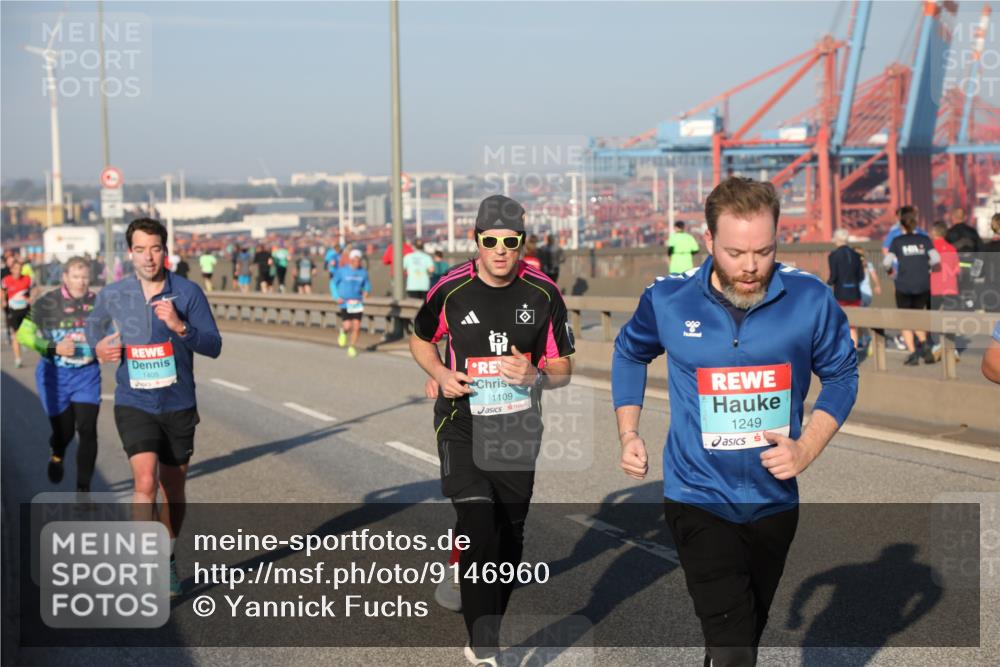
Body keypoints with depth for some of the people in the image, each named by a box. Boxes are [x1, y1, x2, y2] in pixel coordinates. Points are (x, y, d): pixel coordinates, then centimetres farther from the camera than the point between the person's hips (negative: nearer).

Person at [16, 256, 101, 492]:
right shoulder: (47, 303, -9)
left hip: (87, 374, 1)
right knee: (64, 430, 8)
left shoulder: (97, 303, -2)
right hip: (55, 375, -1)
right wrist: (54, 347, -17)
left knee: (87, 430, -10)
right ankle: (56, 455, 46)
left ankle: (83, 488, -1)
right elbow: (24, 335, -5)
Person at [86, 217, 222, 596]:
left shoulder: (188, 293, -6)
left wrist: (180, 327, -27)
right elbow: (94, 324, 20)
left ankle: (168, 562, 35)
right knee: (145, 482, -20)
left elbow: (214, 346, -10)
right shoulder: (112, 295, -2)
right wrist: (99, 346, -2)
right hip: (134, 405, -1)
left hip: (179, 406, 1)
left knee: (173, 491, 13)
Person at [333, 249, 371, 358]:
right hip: (345, 303, -3)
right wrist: (337, 297, -6)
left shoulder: (363, 272, 5)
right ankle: (343, 331, 26)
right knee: (347, 326, -12)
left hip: (358, 303, 3)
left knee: (356, 326, -3)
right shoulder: (342, 271, -3)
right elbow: (334, 284, 5)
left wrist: (366, 291, -5)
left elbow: (367, 284, 17)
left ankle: (352, 347, 16)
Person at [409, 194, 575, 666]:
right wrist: (441, 374, -8)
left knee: (509, 540, 12)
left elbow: (562, 370, 2)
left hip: (518, 431, 3)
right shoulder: (450, 290, -7)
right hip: (462, 427, -2)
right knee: (479, 532, -17)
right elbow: (420, 340, 12)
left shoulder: (544, 294, -5)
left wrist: (534, 377, -21)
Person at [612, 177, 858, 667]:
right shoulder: (668, 300, -11)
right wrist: (628, 434, 2)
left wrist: (807, 448, -11)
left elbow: (841, 375, 3)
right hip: (699, 499, -2)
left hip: (774, 500, 3)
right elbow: (630, 353, 11)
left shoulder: (810, 300, -12)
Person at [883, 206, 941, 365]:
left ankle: (913, 354, 2)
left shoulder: (897, 241, -3)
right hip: (923, 286, 2)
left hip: (904, 286, -2)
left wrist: (891, 270, 11)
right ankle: (925, 345, -2)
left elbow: (887, 262, -10)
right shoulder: (924, 239, 1)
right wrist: (927, 266, 13)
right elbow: (936, 259, -7)